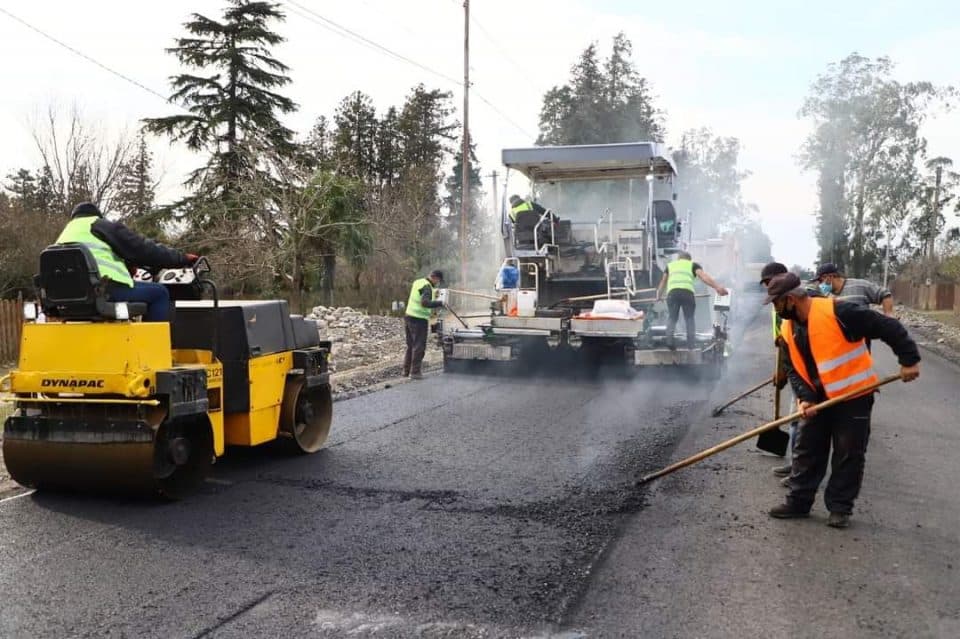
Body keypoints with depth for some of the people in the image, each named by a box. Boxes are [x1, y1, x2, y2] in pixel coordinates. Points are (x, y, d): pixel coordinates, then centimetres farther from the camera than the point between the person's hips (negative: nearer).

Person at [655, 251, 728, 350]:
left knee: (672, 317, 12)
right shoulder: (693, 265, 25)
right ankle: (691, 344, 5)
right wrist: (718, 287, 1)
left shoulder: (670, 265, 32)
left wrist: (659, 296, 51)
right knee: (689, 318, 11)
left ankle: (669, 341, -4)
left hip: (672, 292, 1)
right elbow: (704, 277, 9)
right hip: (688, 292, -1)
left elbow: (663, 282, 39)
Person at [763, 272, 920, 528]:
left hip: (854, 396, -6)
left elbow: (888, 327, -19)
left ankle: (840, 507, 16)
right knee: (806, 450, 10)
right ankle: (798, 502, 21)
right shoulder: (788, 329, 0)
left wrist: (909, 360, -19)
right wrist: (805, 397, -11)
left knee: (849, 454, 4)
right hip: (819, 400, 7)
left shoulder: (837, 312, -23)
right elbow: (794, 369, 4)